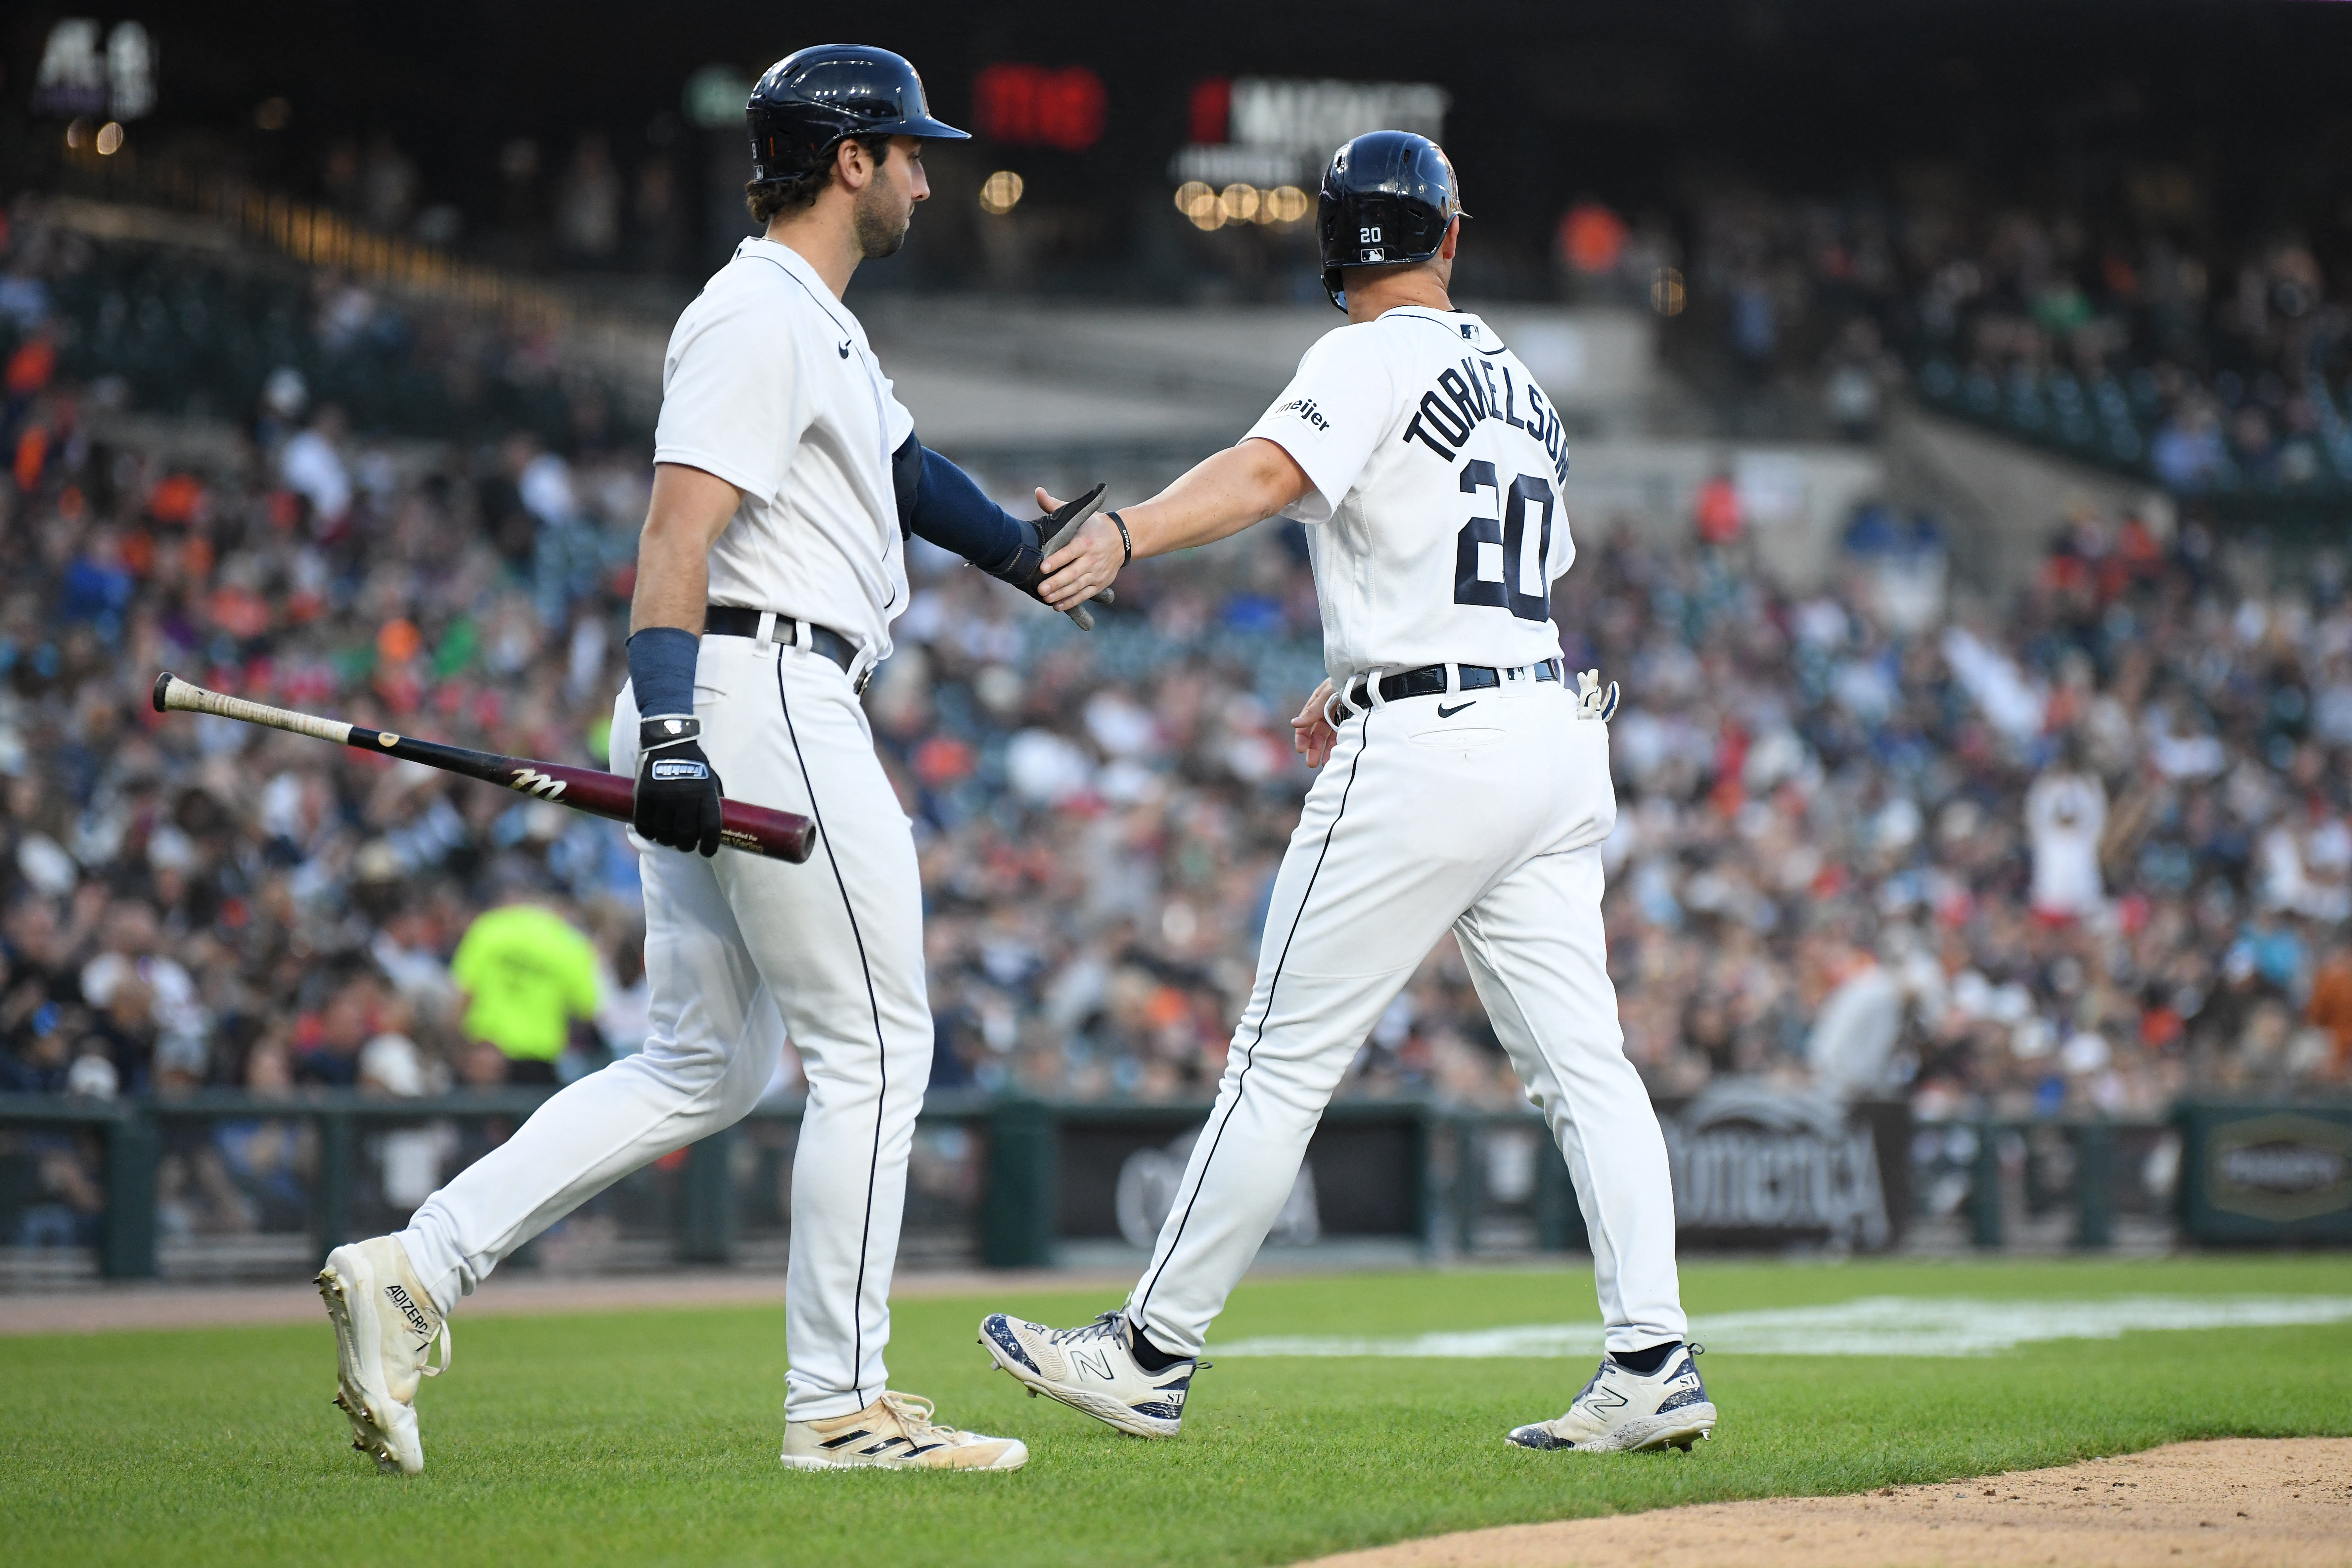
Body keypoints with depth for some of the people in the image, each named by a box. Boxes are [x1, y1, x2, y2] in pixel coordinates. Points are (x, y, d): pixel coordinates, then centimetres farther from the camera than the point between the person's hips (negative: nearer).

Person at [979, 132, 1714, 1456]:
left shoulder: (1373, 360, -7)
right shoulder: (1520, 382, 18)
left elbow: (1271, 470, -26)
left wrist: (1125, 536, -41)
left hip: (1426, 754, -8)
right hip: (1556, 735, 8)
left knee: (1286, 1059, -2)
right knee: (1583, 1061, 4)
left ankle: (1154, 1356, 4)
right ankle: (1654, 1366, -5)